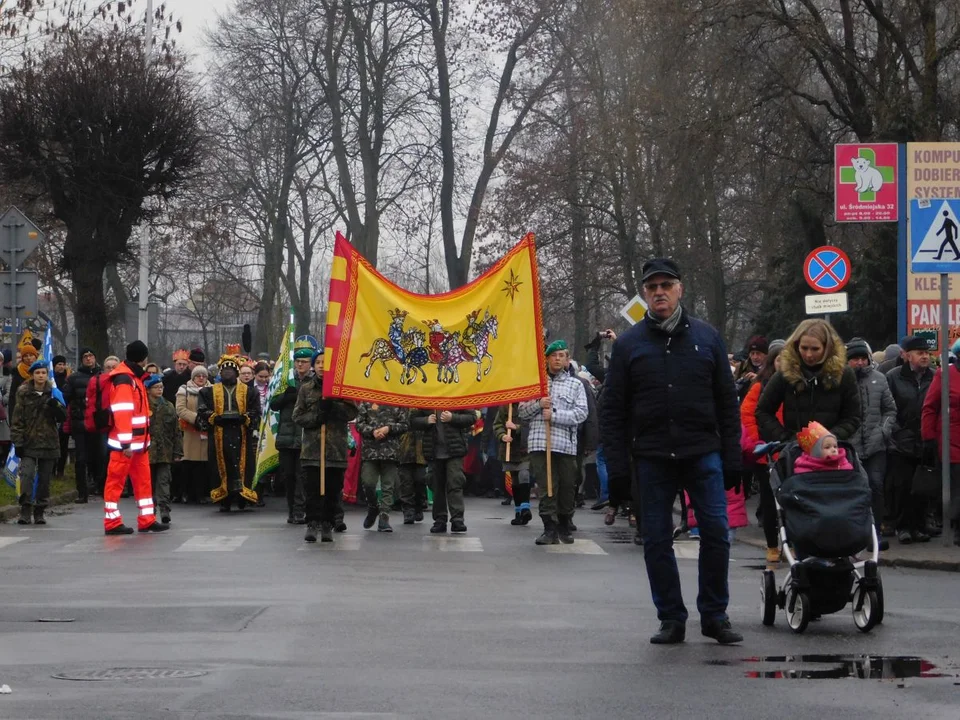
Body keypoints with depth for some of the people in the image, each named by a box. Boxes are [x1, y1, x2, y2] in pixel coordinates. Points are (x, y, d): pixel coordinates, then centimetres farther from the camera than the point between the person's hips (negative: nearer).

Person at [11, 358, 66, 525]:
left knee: (44, 479, 5)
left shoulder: (52, 393, 7)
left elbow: (62, 418, 6)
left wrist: (56, 407, -15)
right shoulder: (24, 393, 1)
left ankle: (39, 512, 14)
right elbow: (17, 419, 0)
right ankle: (25, 510, -14)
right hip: (29, 443, -2)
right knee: (27, 474, -17)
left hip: (49, 443, 2)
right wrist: (18, 442, -6)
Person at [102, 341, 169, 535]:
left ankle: (147, 520, 17)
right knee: (116, 480, -3)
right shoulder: (123, 380, -16)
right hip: (125, 444, -10)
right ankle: (112, 522, 0)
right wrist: (126, 444, -25)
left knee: (143, 480, 12)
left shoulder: (134, 377, 17)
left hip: (139, 442, 10)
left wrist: (143, 440, 23)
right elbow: (122, 413, -22)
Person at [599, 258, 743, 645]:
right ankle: (671, 618, 12)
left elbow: (727, 402, 9)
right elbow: (613, 411, 5)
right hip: (651, 458, 0)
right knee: (656, 540, 3)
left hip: (703, 454, 0)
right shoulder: (629, 344, 6)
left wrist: (732, 458, 2)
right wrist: (618, 468, -3)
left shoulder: (706, 337, 8)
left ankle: (715, 615, 9)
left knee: (716, 532, -3)